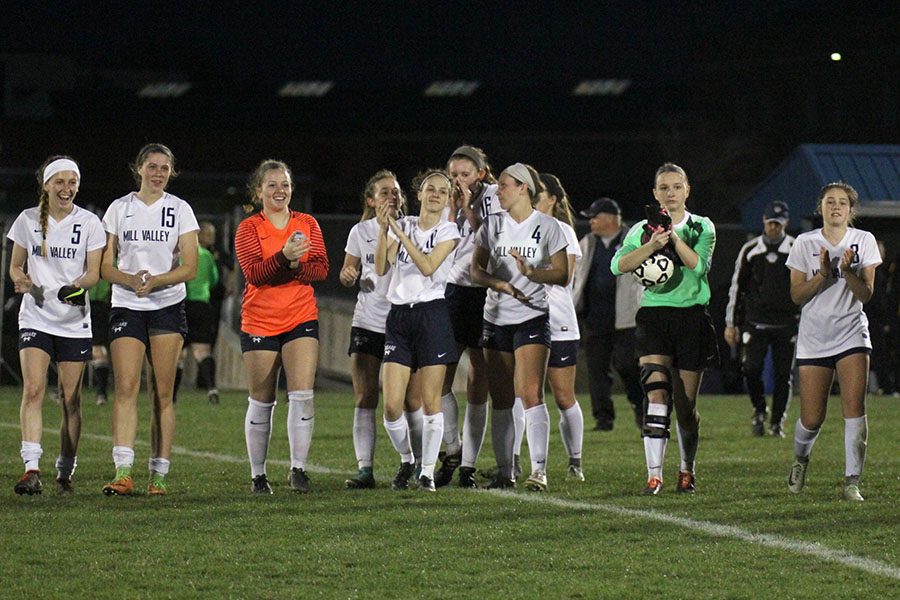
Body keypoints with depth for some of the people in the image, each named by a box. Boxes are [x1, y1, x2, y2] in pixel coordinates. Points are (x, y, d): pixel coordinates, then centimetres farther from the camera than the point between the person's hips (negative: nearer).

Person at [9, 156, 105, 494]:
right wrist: (22, 281, -12)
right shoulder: (28, 220, 3)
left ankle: (65, 472, 16)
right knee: (33, 389, -16)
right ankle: (32, 469, -23)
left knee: (70, 399, 3)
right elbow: (15, 266, 11)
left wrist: (77, 286, -22)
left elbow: (94, 271, 0)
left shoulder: (88, 223, 0)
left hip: (74, 320, 0)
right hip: (35, 318, 0)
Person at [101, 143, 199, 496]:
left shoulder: (180, 210, 4)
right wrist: (131, 280, -15)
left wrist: (154, 281, -18)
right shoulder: (119, 209, 7)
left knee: (163, 394, -2)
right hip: (126, 307, 0)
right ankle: (123, 473, -21)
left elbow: (189, 268, -2)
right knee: (125, 388, -13)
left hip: (168, 307, 0)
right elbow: (105, 267, 5)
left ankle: (159, 476, 2)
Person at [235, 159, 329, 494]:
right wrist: (284, 257, -30)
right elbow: (254, 272, -15)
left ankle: (298, 468, -5)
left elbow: (321, 269, 0)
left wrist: (295, 266, -18)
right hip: (259, 324, -2)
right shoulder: (248, 229, -1)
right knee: (261, 401, 4)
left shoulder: (308, 224, 8)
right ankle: (258, 475, 13)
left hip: (301, 319, 2)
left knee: (302, 394, -12)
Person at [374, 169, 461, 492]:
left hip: (431, 315, -2)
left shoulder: (448, 231, 2)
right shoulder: (401, 225, 9)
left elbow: (427, 266, -14)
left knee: (430, 401, -3)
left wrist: (399, 231, -15)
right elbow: (381, 268, -3)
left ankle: (427, 471, 5)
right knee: (391, 405, -4)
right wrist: (383, 229, -14)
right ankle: (406, 461, 18)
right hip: (398, 316, 2)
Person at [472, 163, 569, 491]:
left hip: (532, 317, -4)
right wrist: (501, 284, -16)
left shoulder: (547, 226, -1)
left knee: (531, 394, -16)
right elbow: (476, 271, 4)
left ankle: (538, 469, -17)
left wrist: (530, 271, -18)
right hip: (496, 318, 4)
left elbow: (562, 276, -1)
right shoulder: (492, 224, 8)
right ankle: (504, 471, 11)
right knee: (501, 399, 5)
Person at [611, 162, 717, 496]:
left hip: (691, 317, 0)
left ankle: (687, 470, 25)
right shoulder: (643, 228, 7)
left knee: (686, 403, 5)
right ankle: (654, 475, -19)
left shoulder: (702, 227, 6)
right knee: (656, 394, -17)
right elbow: (618, 264, -8)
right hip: (654, 315, 0)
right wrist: (652, 246, -20)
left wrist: (672, 234, -16)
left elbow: (699, 264, -11)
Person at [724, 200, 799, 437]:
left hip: (786, 323, 0)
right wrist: (731, 324, 7)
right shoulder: (750, 250, 6)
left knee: (783, 374, 0)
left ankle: (777, 422, 12)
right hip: (755, 322, 0)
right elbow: (736, 287, 10)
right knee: (751, 368, -13)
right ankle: (759, 410, 11)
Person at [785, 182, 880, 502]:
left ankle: (852, 481, -12)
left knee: (854, 407, -15)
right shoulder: (805, 243, 1)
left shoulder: (864, 241, 2)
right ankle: (800, 458, 31)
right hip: (813, 338, 0)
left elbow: (866, 294, -1)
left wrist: (847, 271, -19)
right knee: (812, 419, -1)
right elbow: (797, 295, -1)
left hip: (852, 335, 0)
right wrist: (824, 274, -16)